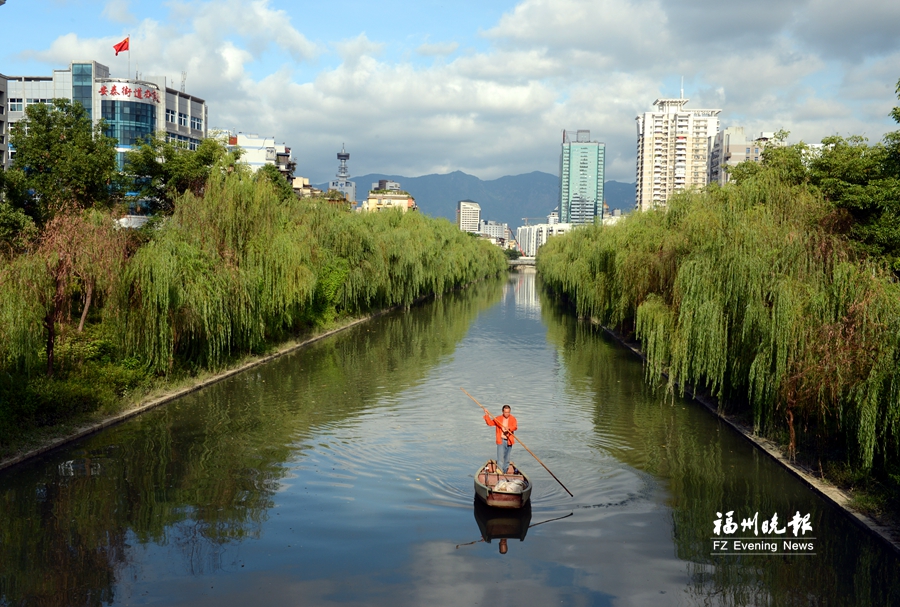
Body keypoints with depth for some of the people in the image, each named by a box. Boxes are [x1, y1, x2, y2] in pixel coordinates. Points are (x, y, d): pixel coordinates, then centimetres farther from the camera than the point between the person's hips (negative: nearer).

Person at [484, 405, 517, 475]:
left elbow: (515, 427, -17)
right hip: (501, 440, -1)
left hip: (509, 441, 1)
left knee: (507, 458, 11)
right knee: (500, 457, -12)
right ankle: (499, 471, -15)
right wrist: (486, 415, -6)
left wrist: (509, 428, -37)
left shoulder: (513, 419, 1)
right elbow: (490, 423, 4)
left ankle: (505, 472, 21)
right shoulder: (498, 418, 4)